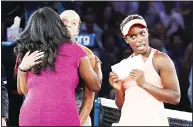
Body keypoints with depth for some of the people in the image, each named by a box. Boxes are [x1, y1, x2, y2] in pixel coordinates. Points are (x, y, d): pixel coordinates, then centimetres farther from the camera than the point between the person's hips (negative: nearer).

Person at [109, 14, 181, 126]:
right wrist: (118, 89, -5)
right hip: (128, 121, 4)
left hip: (152, 122, -4)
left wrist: (144, 84, -18)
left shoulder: (160, 59, -5)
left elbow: (175, 97, -12)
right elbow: (121, 105, 14)